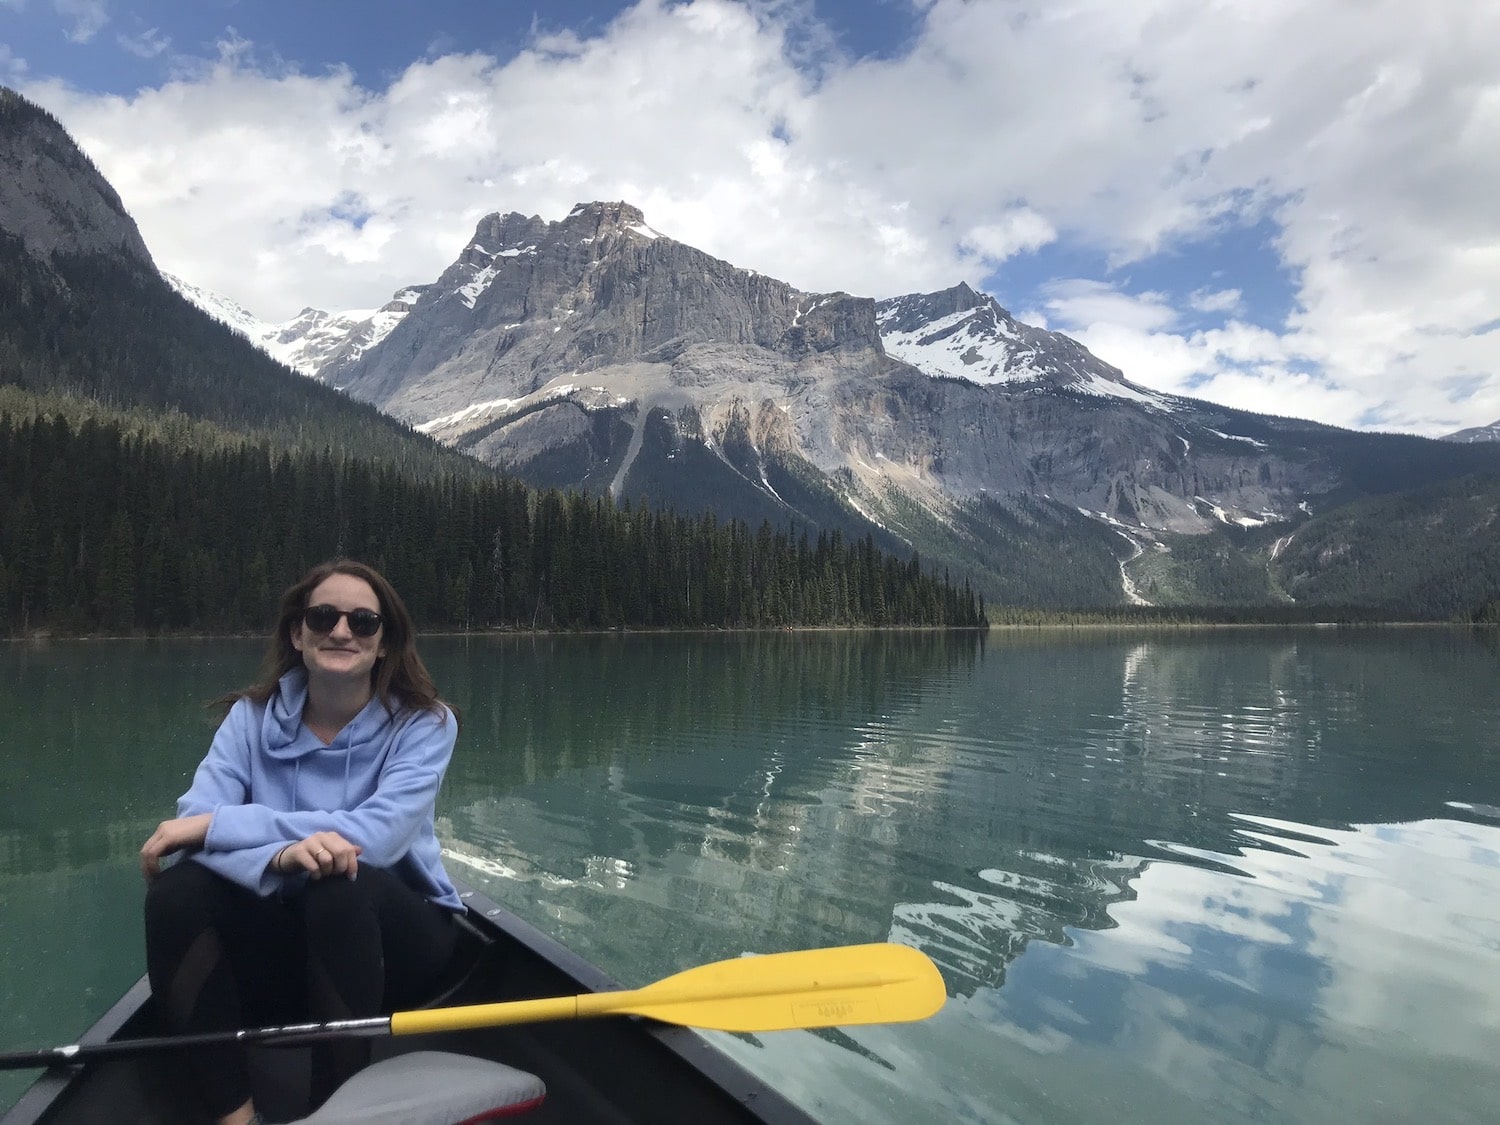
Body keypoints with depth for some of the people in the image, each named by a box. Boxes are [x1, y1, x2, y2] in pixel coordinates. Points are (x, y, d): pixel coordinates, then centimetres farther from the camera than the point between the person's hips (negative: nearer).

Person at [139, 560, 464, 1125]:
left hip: (393, 931, -3)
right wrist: (280, 854, -40)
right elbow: (195, 821, -18)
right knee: (176, 889, -23)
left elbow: (377, 835, -27)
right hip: (284, 931, 3)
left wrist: (218, 823, -26)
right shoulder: (252, 716, -4)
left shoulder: (424, 723, -12)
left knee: (342, 883, -35)